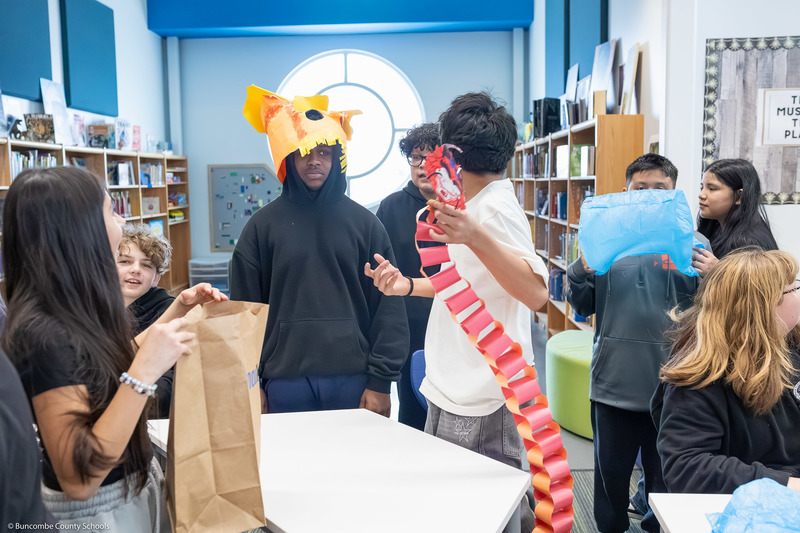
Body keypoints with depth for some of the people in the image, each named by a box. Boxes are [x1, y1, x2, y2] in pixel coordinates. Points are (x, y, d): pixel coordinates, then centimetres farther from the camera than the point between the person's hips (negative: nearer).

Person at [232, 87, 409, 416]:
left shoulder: (364, 223, 5)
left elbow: (388, 306, 3)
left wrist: (381, 381, -3)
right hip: (285, 382, 0)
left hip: (353, 381, 1)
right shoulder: (263, 225, 4)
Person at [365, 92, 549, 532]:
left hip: (481, 402, -9)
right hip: (452, 390, 9)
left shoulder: (496, 207, -16)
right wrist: (408, 285, 12)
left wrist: (476, 237, -42)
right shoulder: (472, 203, 13)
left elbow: (536, 293, -30)